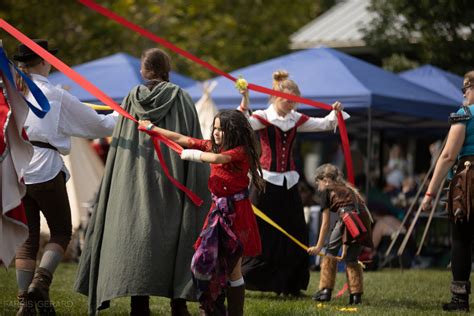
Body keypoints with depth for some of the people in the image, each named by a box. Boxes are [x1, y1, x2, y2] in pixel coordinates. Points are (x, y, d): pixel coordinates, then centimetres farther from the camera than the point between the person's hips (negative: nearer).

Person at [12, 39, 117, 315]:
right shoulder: (56, 95, -1)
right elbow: (98, 124, 6)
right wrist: (120, 116, 24)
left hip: (14, 170, 4)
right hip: (45, 170, -4)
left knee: (27, 238, 10)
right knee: (61, 231, 9)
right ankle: (41, 281, -13)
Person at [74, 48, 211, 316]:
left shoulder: (131, 100, 5)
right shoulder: (181, 100, -1)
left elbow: (120, 145, 6)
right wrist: (199, 190, 0)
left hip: (134, 186, 2)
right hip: (171, 184, -1)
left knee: (136, 237, 1)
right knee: (173, 239, 4)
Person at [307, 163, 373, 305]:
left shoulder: (326, 191, 16)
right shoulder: (347, 188, 34)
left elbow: (326, 223, 14)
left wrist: (318, 247, 20)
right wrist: (345, 247, 31)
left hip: (348, 217, -5)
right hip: (364, 219, 5)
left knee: (331, 251, 13)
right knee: (351, 258, 17)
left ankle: (326, 290, 12)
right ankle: (356, 294, 10)